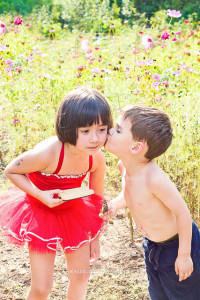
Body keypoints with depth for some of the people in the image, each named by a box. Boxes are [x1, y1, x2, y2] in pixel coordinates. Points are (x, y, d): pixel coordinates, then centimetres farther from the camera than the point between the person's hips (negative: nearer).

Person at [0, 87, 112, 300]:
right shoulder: (46, 154, -36)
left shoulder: (97, 158, -20)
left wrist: (94, 238, 8)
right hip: (41, 213, -4)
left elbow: (96, 197, -2)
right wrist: (41, 195, -30)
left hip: (73, 212, 4)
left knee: (81, 276, 15)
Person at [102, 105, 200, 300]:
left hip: (176, 244, -8)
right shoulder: (124, 166, -11)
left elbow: (182, 212, -28)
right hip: (152, 245, 8)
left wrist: (184, 255, -21)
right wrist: (115, 205, -10)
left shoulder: (154, 178, -36)